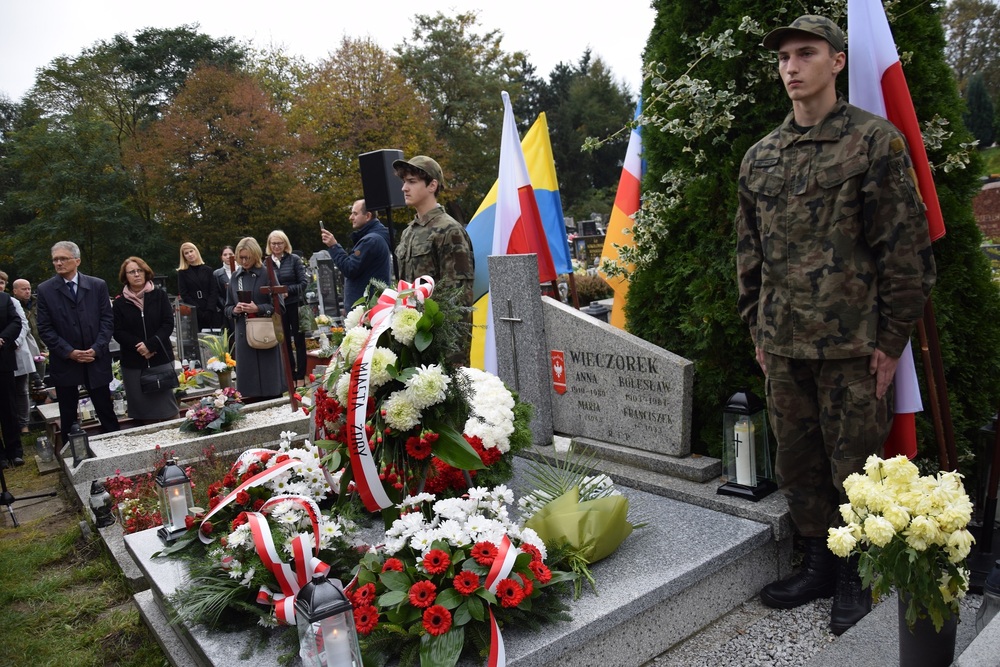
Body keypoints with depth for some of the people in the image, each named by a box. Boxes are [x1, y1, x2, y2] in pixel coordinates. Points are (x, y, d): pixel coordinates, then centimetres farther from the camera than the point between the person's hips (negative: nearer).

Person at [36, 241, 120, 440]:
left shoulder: (98, 285, 2)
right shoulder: (45, 290, 0)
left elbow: (107, 320, 0)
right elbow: (45, 328, -2)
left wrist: (96, 349, -11)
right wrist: (69, 352, -12)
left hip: (96, 360, 0)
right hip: (64, 363, 0)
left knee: (106, 412, 7)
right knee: (67, 417, 10)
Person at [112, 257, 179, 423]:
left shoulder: (159, 296, 3)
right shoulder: (119, 303, 5)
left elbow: (168, 324, -3)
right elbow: (118, 332, -1)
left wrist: (150, 345, -15)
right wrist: (139, 347, -15)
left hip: (161, 358, -1)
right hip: (133, 362, 1)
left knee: (167, 405, 2)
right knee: (141, 408, 4)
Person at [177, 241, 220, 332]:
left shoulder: (207, 270, 11)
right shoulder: (182, 273, 8)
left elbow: (214, 291, 4)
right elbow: (184, 295, 1)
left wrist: (209, 310, -10)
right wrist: (199, 311, -11)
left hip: (210, 314, 1)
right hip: (193, 314, -1)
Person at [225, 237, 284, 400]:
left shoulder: (266, 274, -3)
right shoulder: (235, 277, 10)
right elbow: (227, 308, 15)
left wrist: (258, 309, -18)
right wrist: (235, 310, -6)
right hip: (243, 333, 4)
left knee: (269, 375, -1)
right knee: (248, 375, 4)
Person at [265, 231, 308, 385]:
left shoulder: (294, 259, -2)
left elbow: (304, 282, -5)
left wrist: (287, 290, -16)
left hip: (294, 305, -2)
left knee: (299, 340, 4)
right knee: (284, 342, 8)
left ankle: (301, 377, 12)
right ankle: (291, 377, 17)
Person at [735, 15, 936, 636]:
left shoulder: (875, 140, -3)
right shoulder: (760, 158, 11)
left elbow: (906, 248, -6)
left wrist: (891, 341, -9)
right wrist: (758, 330, 13)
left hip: (851, 345, -5)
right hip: (783, 347, 5)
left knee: (853, 467, 6)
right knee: (797, 464, 13)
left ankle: (856, 578, 26)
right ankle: (819, 562, 31)